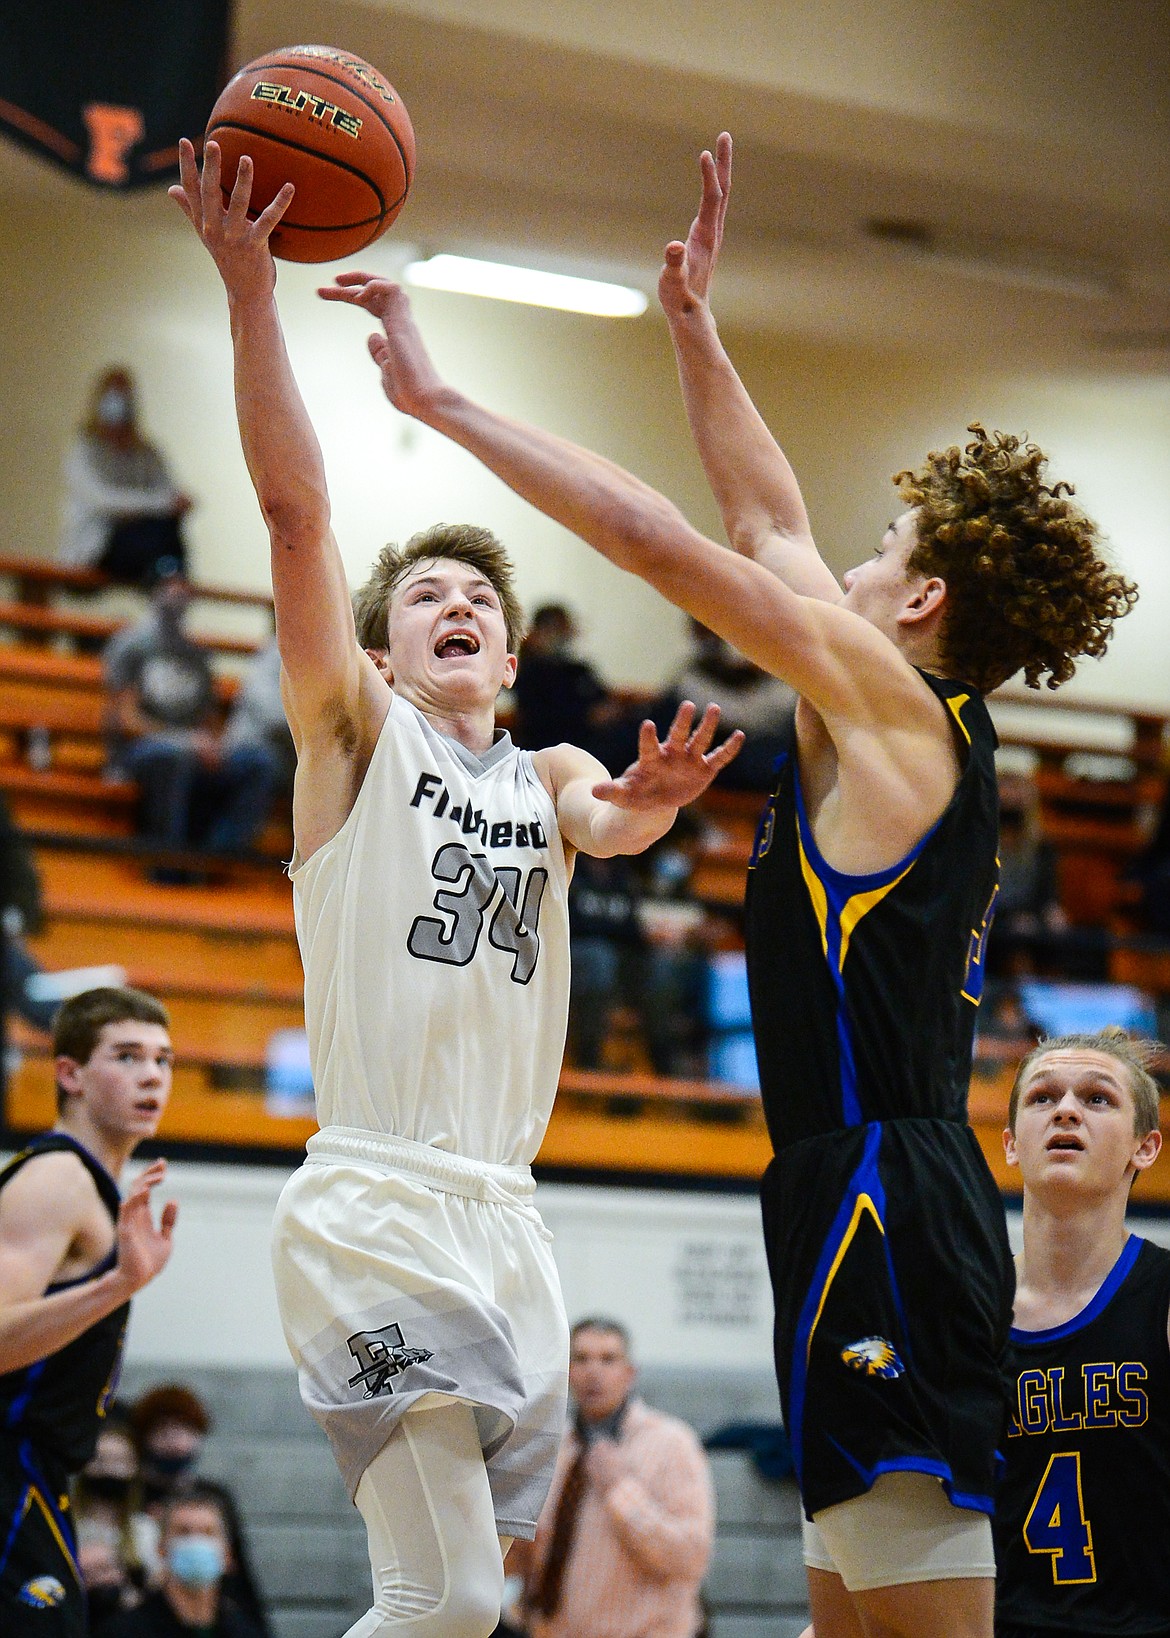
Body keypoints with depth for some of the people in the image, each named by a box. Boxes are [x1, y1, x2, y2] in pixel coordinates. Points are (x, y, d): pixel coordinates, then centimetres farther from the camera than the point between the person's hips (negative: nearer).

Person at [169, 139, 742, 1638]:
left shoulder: (548, 776, 19)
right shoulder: (358, 733, 6)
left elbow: (612, 826, -5)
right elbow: (296, 512, -7)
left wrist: (654, 795, -30)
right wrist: (249, 290, -17)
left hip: (504, 1219, 6)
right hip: (374, 1214, -6)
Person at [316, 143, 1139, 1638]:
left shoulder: (892, 699, -6)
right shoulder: (925, 726, 18)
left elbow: (656, 541, -9)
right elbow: (771, 529, 28)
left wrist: (438, 397, -5)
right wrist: (693, 329, 32)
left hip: (886, 1206, -10)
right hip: (875, 1201, 10)